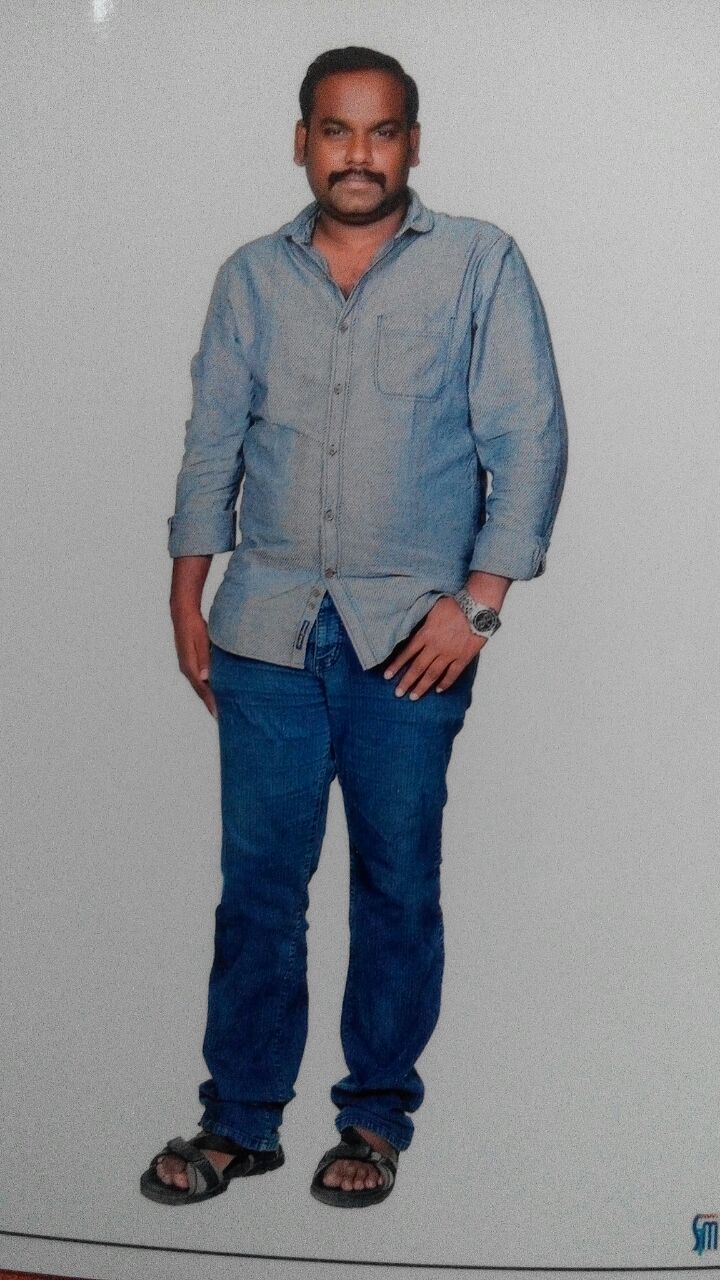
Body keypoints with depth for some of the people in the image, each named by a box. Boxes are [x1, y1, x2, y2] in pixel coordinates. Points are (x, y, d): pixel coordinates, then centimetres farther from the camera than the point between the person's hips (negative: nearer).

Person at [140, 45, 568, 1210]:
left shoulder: (479, 264, 0)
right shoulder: (251, 277, 10)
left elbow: (530, 438, -3)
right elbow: (213, 443, 13)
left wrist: (478, 599, -10)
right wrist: (186, 595, 8)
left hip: (411, 637, -2)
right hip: (268, 629, 2)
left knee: (398, 886, 5)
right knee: (257, 881, 5)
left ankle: (377, 1119, 20)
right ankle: (241, 1121, 17)